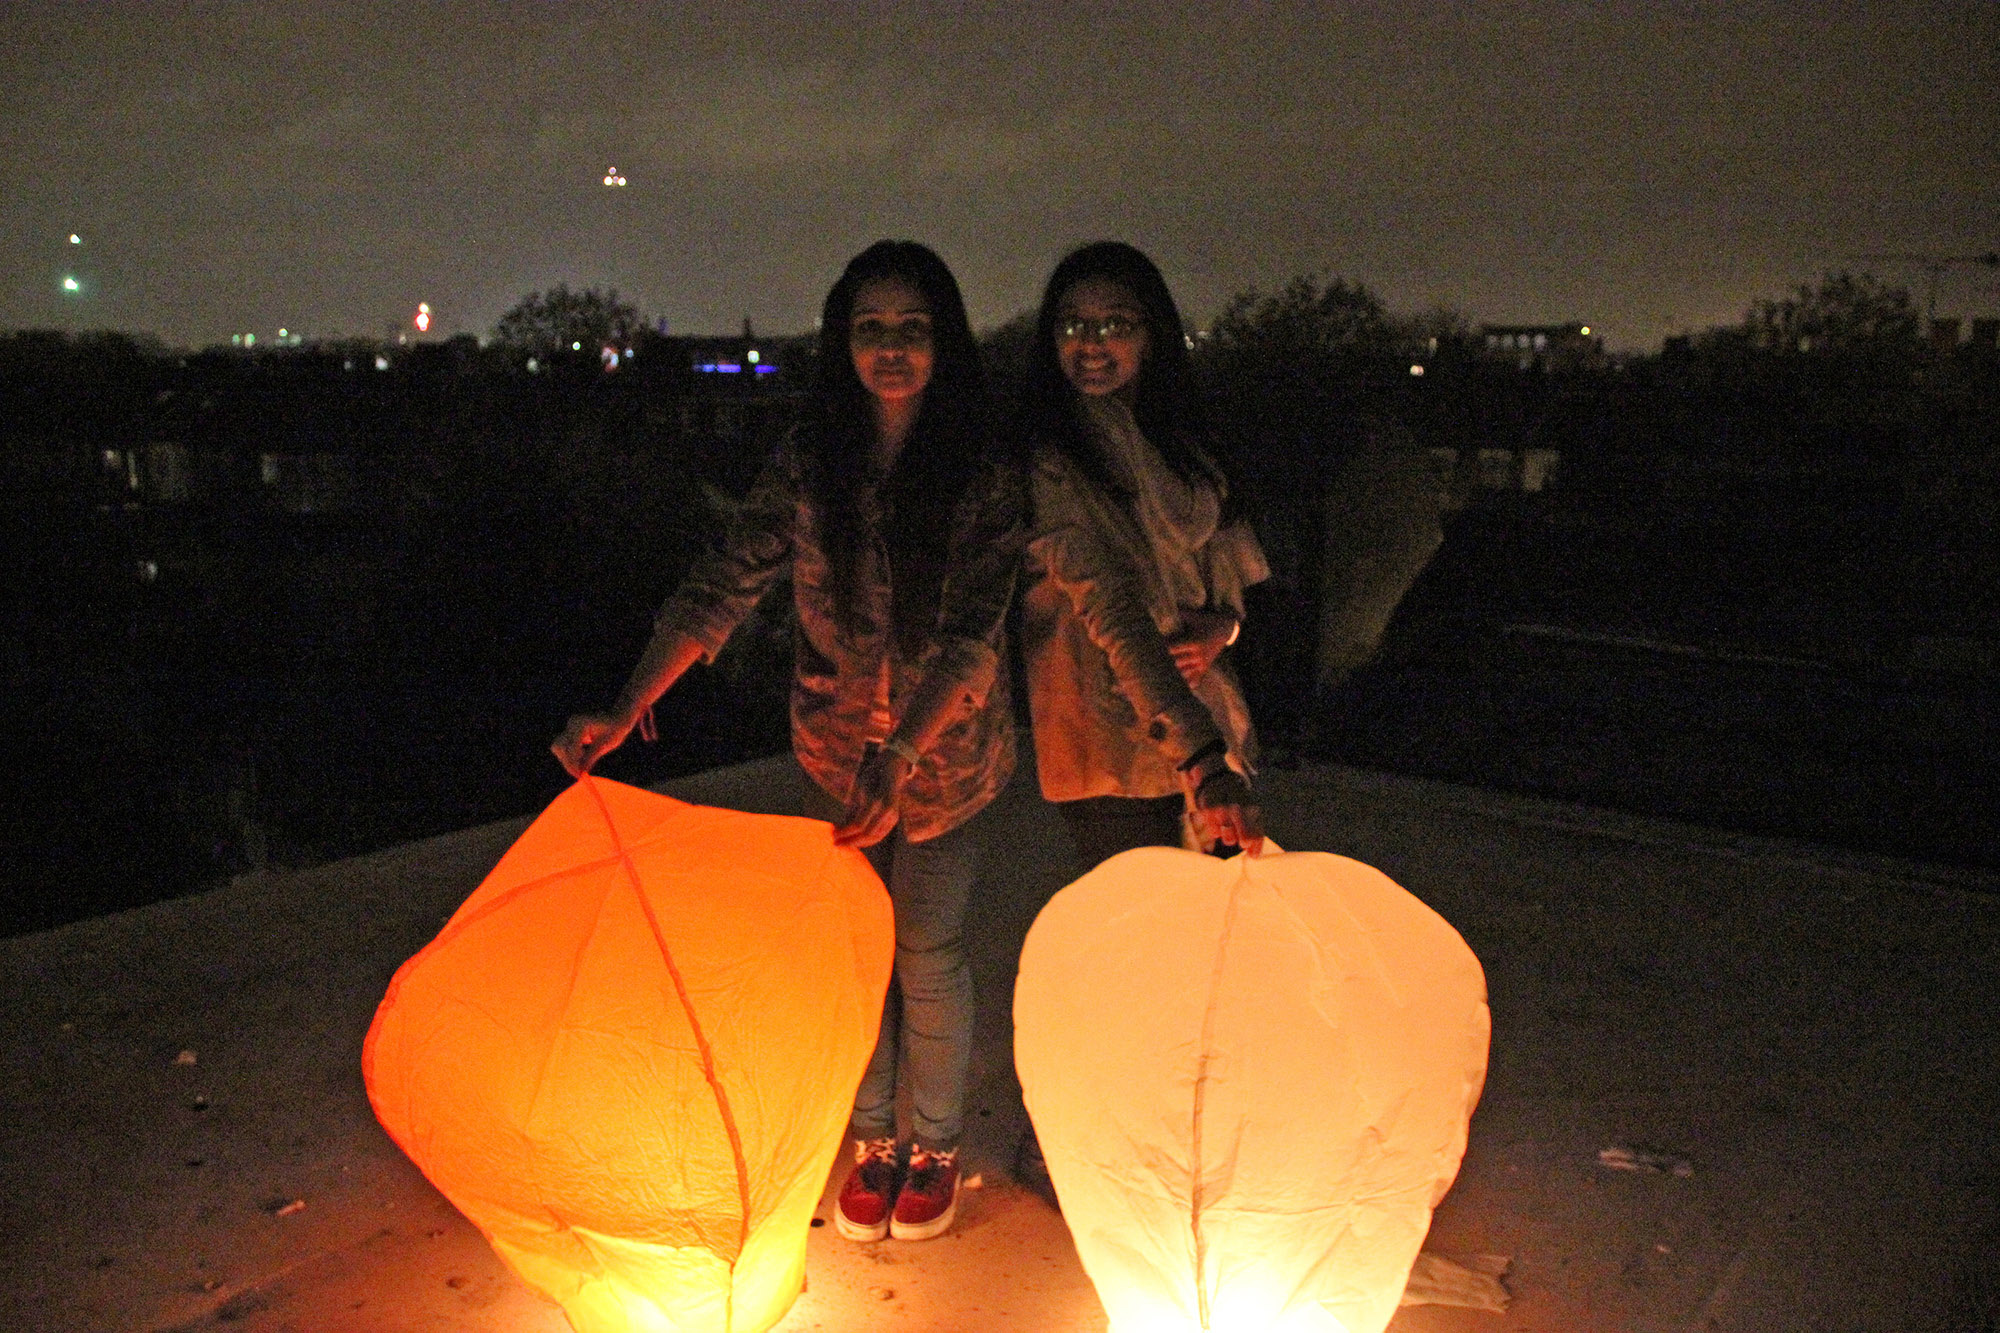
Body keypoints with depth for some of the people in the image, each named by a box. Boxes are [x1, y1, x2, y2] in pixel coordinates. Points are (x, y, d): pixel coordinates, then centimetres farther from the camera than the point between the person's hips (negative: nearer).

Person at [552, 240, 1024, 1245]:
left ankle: (937, 1148, 29)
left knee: (926, 949, 5)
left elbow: (972, 636, -21)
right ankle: (874, 1141, 33)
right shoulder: (808, 464, -7)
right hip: (835, 748, 3)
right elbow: (721, 587, -9)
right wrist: (625, 709, -19)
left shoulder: (984, 476, -15)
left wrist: (897, 760, -33)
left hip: (945, 750, -2)